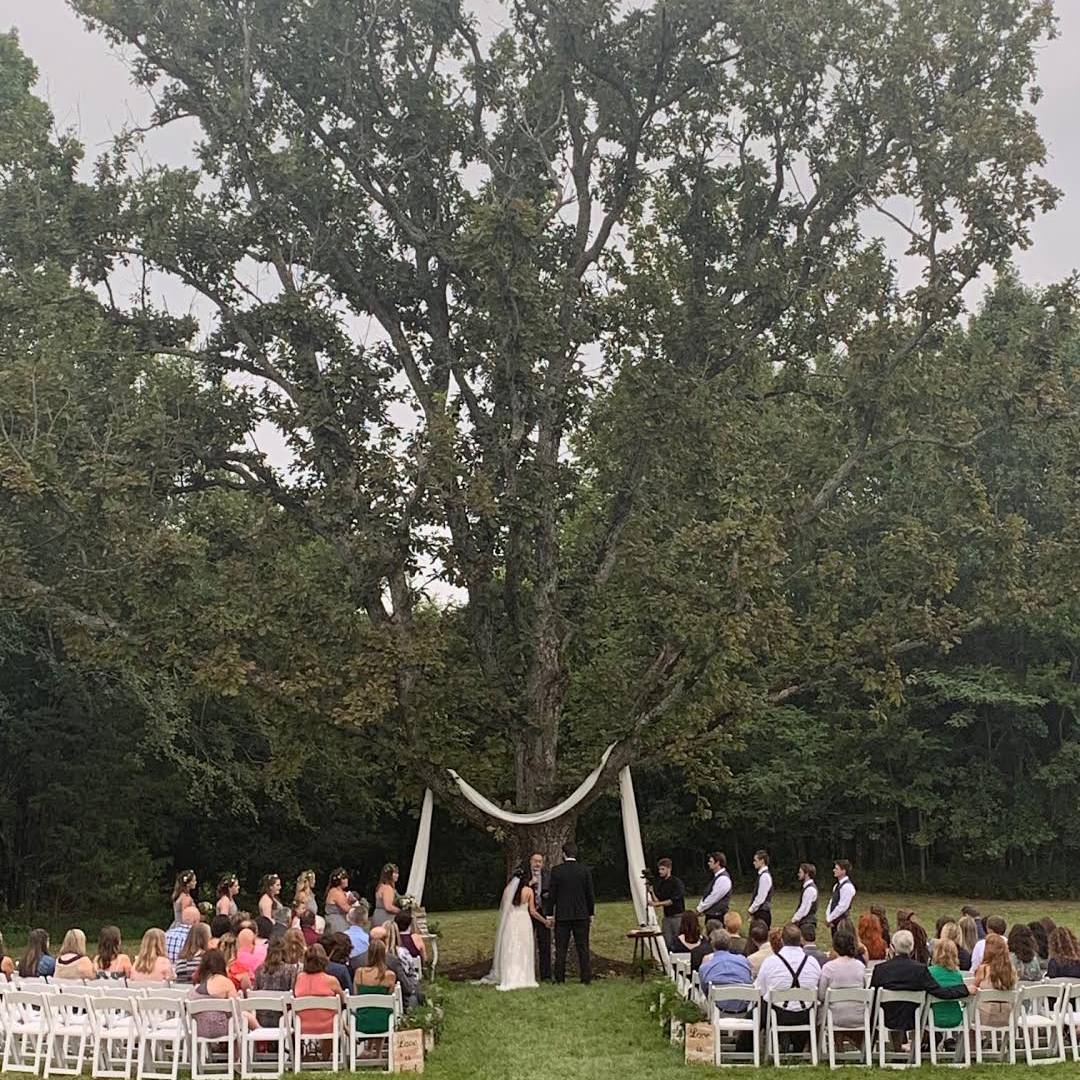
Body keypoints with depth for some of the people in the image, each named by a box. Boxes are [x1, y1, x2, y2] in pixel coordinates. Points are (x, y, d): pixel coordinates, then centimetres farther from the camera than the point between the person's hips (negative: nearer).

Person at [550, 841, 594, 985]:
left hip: (562, 915, -1)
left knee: (561, 948, 5)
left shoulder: (556, 871, -6)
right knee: (583, 947, 6)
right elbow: (590, 894, 1)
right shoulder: (585, 870, -2)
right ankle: (586, 977, 5)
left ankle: (560, 978, 5)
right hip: (581, 914, 1)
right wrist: (591, 913, 10)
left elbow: (552, 894, -3)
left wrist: (550, 914, 6)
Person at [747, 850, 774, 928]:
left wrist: (751, 909, -12)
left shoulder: (765, 876, -15)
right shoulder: (762, 874, 14)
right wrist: (752, 909, 12)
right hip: (759, 911, 9)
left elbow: (761, 897, -19)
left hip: (762, 913, -9)